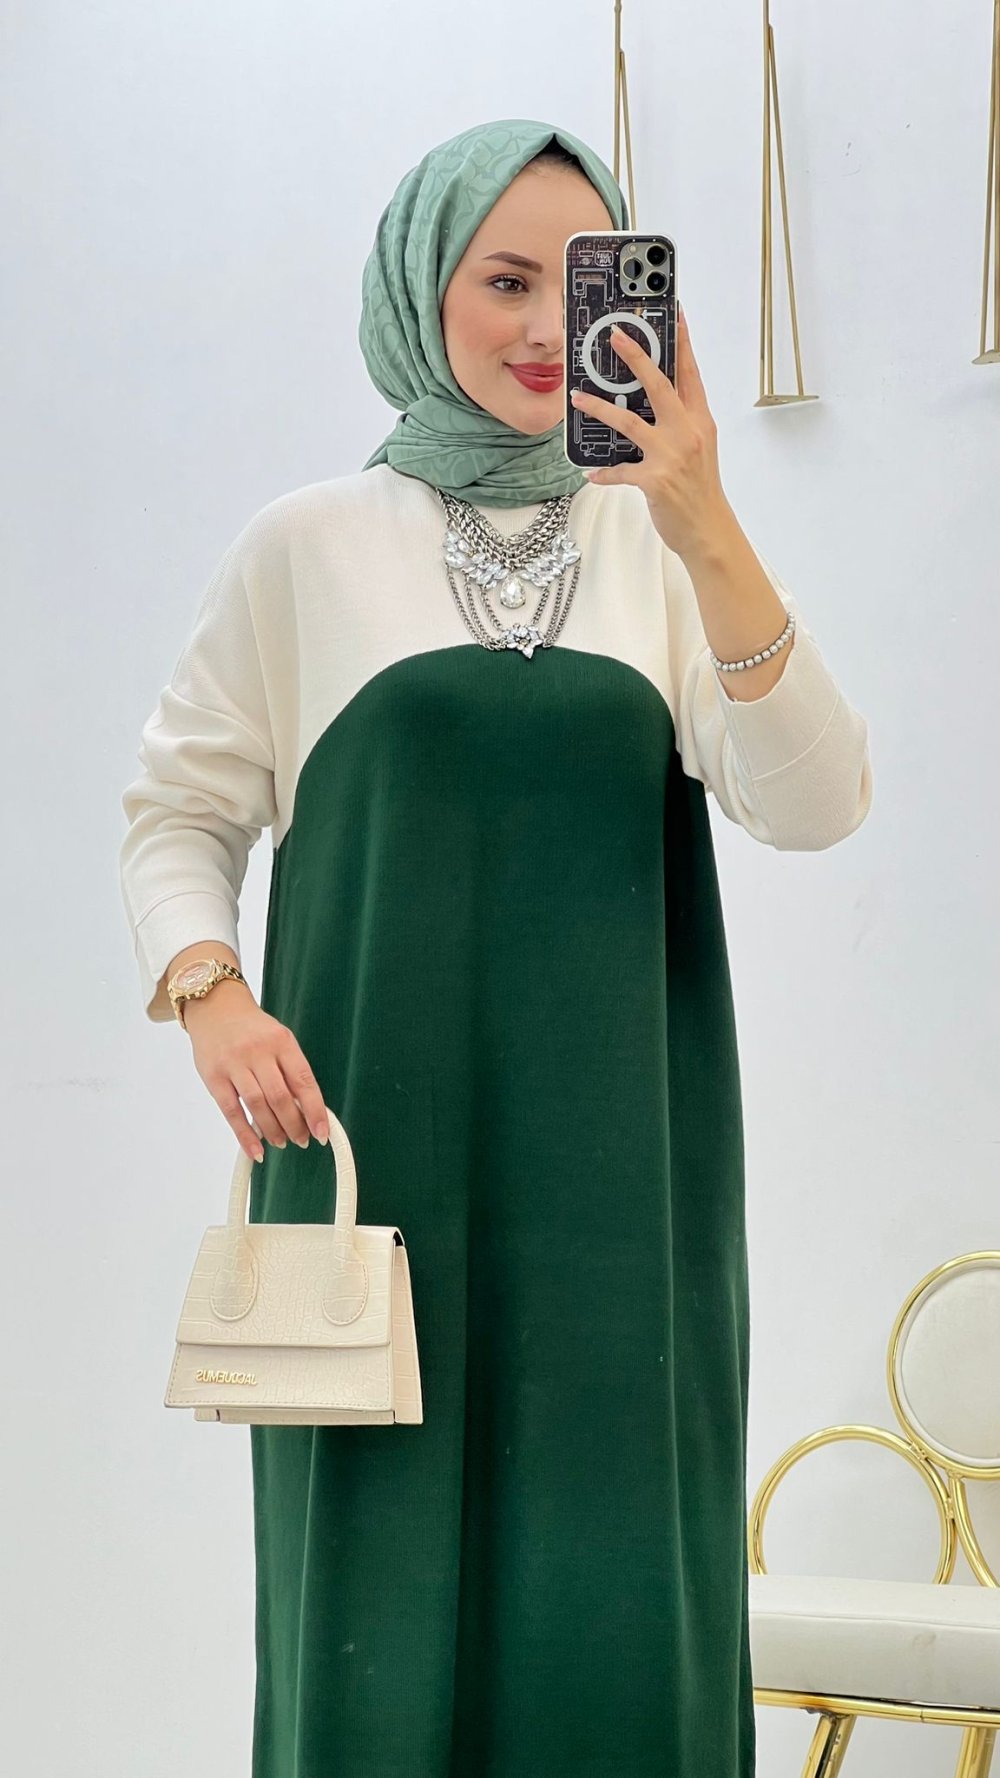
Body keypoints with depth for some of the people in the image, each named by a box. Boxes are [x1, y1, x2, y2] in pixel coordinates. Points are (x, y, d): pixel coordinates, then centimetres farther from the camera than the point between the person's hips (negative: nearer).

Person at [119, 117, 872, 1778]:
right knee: (379, 1617, -1)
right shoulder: (308, 547, 6)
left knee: (616, 1623, -1)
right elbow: (177, 811, 11)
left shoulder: (663, 546, 9)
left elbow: (815, 807, -4)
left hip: (615, 1177, 1)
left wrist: (709, 536, -16)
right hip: (377, 1162, -1)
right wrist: (207, 989, -9)